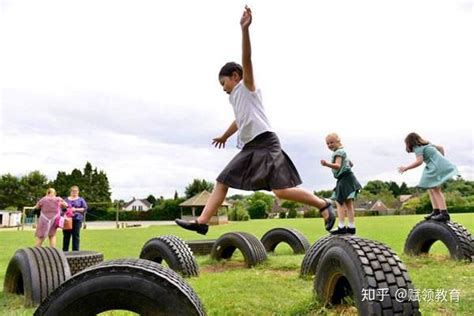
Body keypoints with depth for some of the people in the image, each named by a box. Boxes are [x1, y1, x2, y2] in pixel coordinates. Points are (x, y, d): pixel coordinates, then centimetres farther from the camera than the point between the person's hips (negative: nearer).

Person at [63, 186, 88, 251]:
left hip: (77, 220, -2)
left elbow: (85, 209, 1)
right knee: (66, 236, 2)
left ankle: (75, 251, 3)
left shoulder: (81, 200, 9)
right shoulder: (66, 199, 17)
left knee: (76, 236, -2)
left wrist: (76, 209, -10)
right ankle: (64, 251, 10)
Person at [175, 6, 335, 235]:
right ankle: (201, 222, 7)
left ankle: (323, 205, -1)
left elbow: (246, 59, -15)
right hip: (249, 147, 9)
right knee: (222, 181, 5)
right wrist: (224, 136, 58)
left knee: (281, 190, -17)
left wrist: (244, 29, -29)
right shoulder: (234, 98, 24)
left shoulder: (247, 86, 1)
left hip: (265, 143, -9)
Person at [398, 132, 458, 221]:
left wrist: (405, 168, -17)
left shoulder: (418, 148, -7)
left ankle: (444, 213, -15)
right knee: (430, 188, 12)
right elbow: (441, 148, 28)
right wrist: (441, 160, 31)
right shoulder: (427, 144, 21)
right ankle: (436, 211, 10)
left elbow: (419, 161, -21)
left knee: (436, 190, -11)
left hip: (438, 167, -10)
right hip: (442, 165, 10)